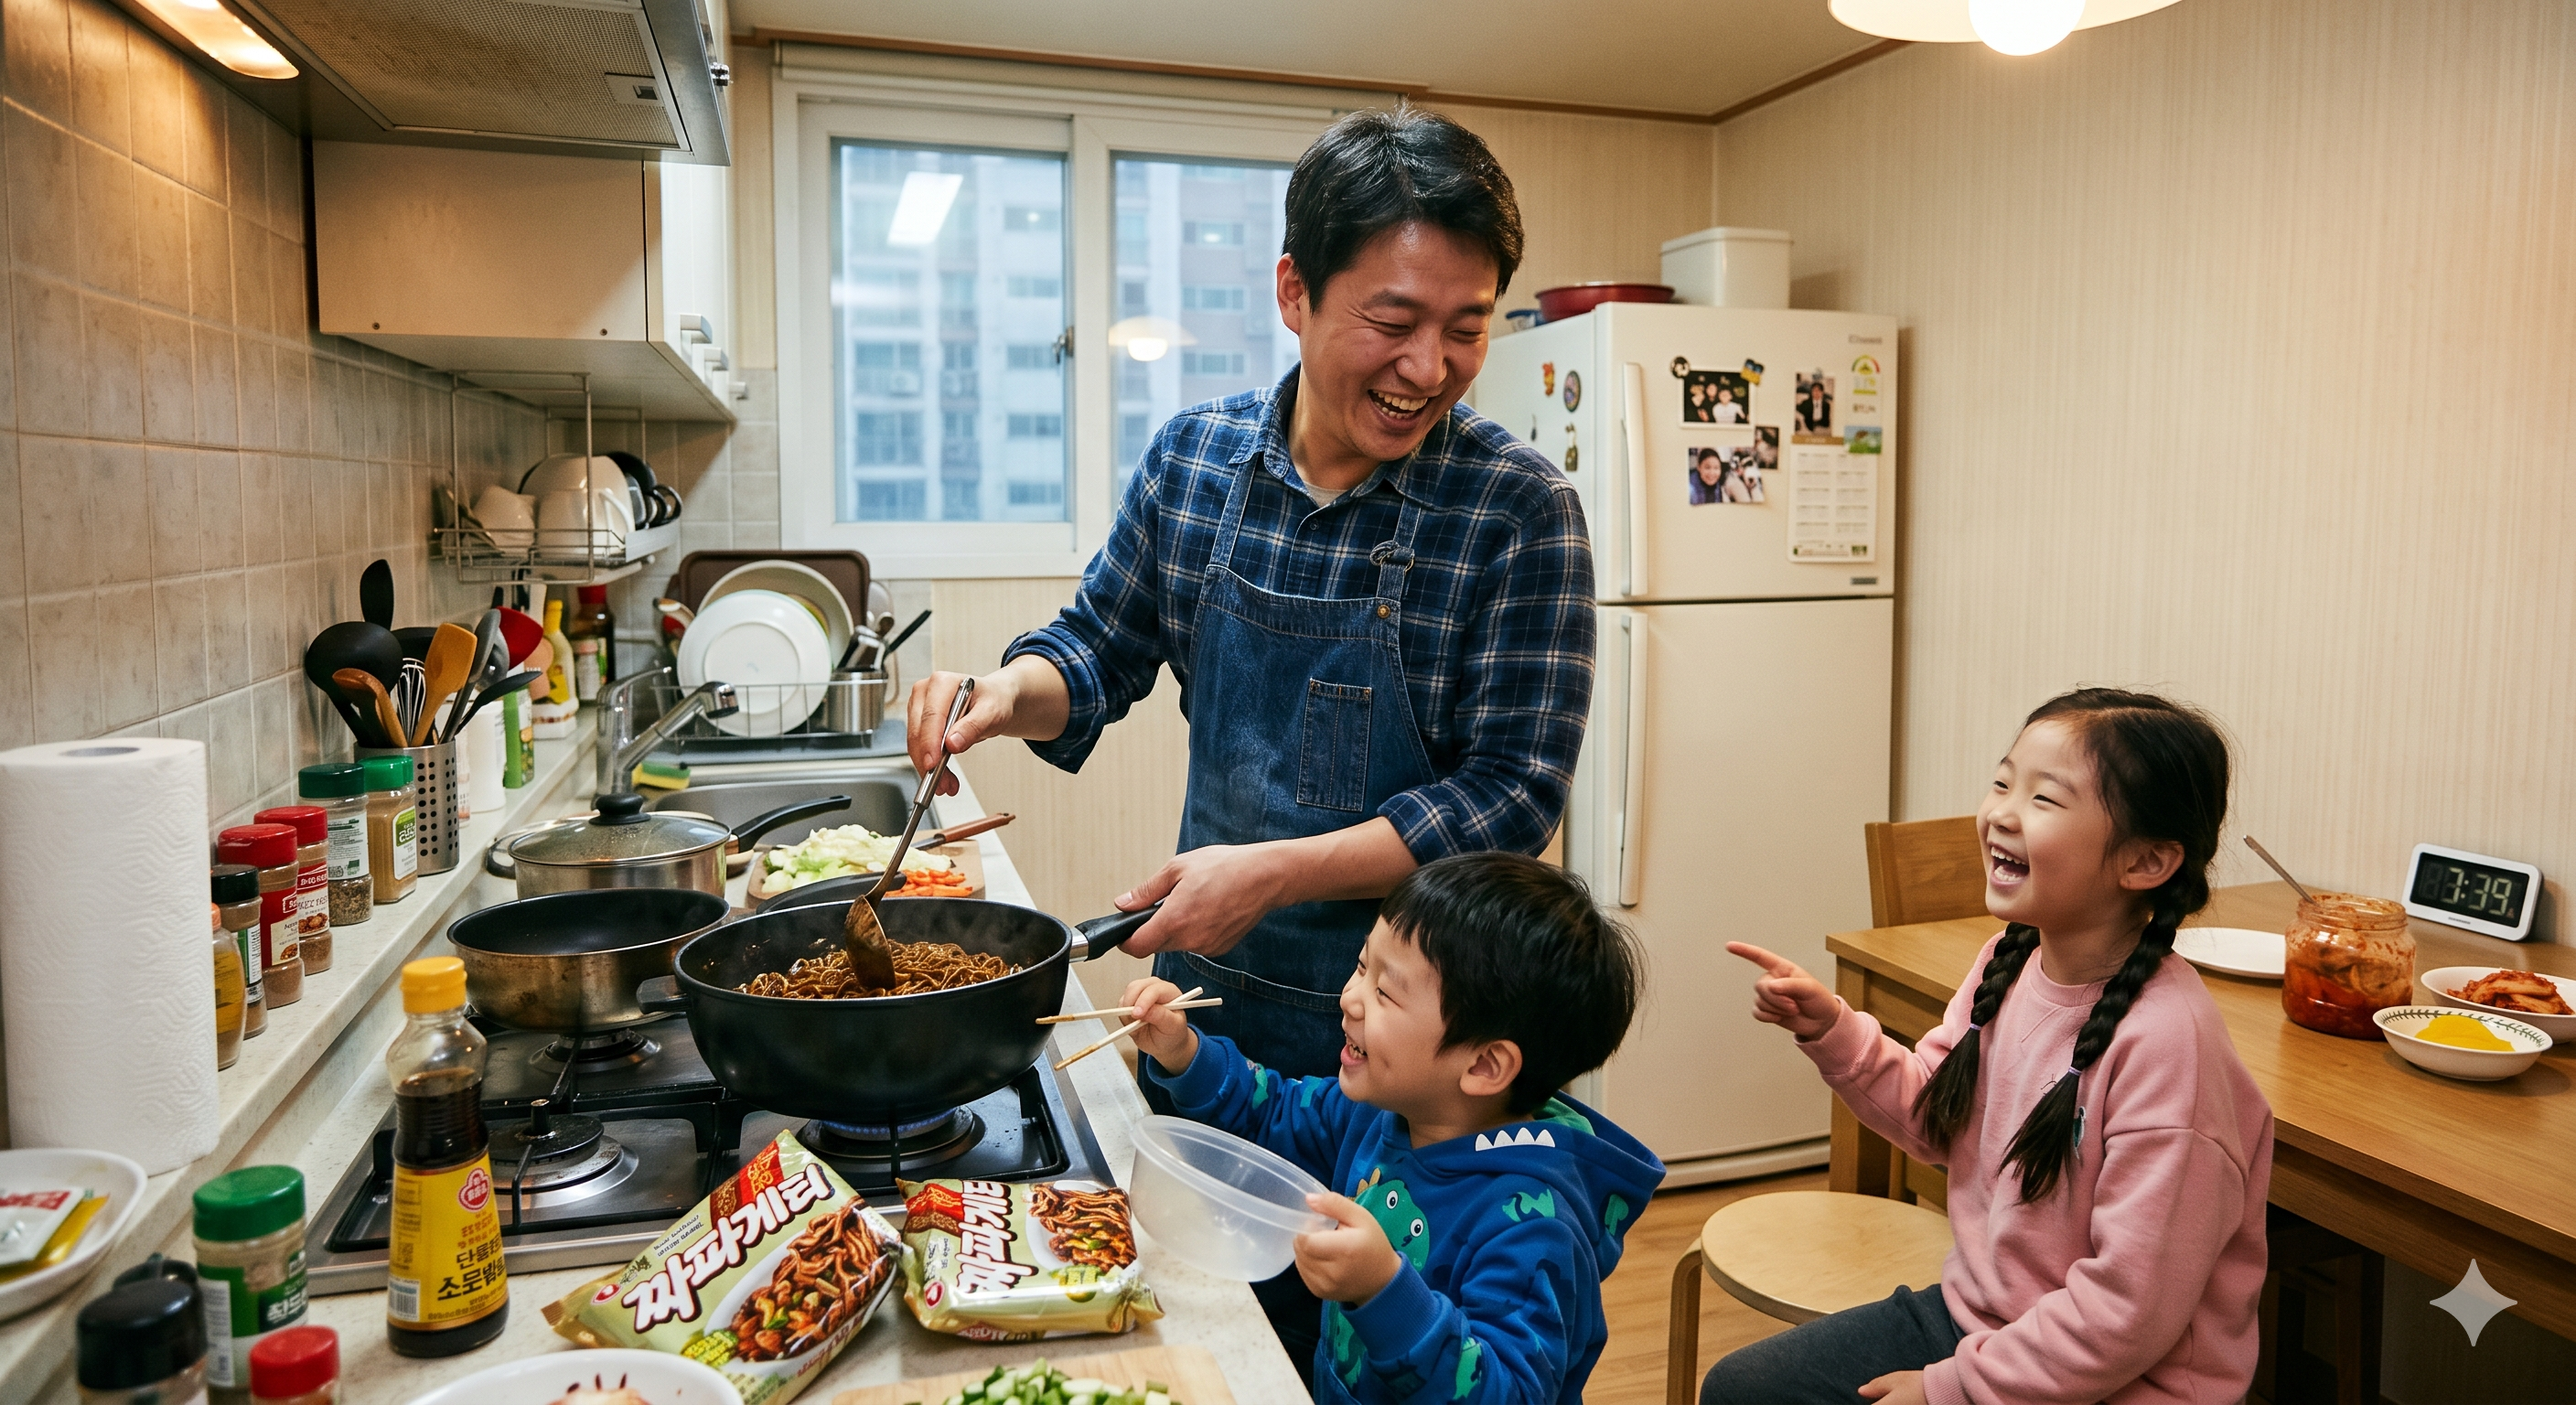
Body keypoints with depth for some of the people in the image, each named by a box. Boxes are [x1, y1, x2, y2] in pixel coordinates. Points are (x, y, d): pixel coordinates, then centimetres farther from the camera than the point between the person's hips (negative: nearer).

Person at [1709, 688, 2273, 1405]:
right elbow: (1933, 1118, 11)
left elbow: (2128, 1311, -23)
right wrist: (1831, 1030, -4)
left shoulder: (2164, 1042, -27)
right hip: (1970, 1315, 7)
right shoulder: (2011, 961, -4)